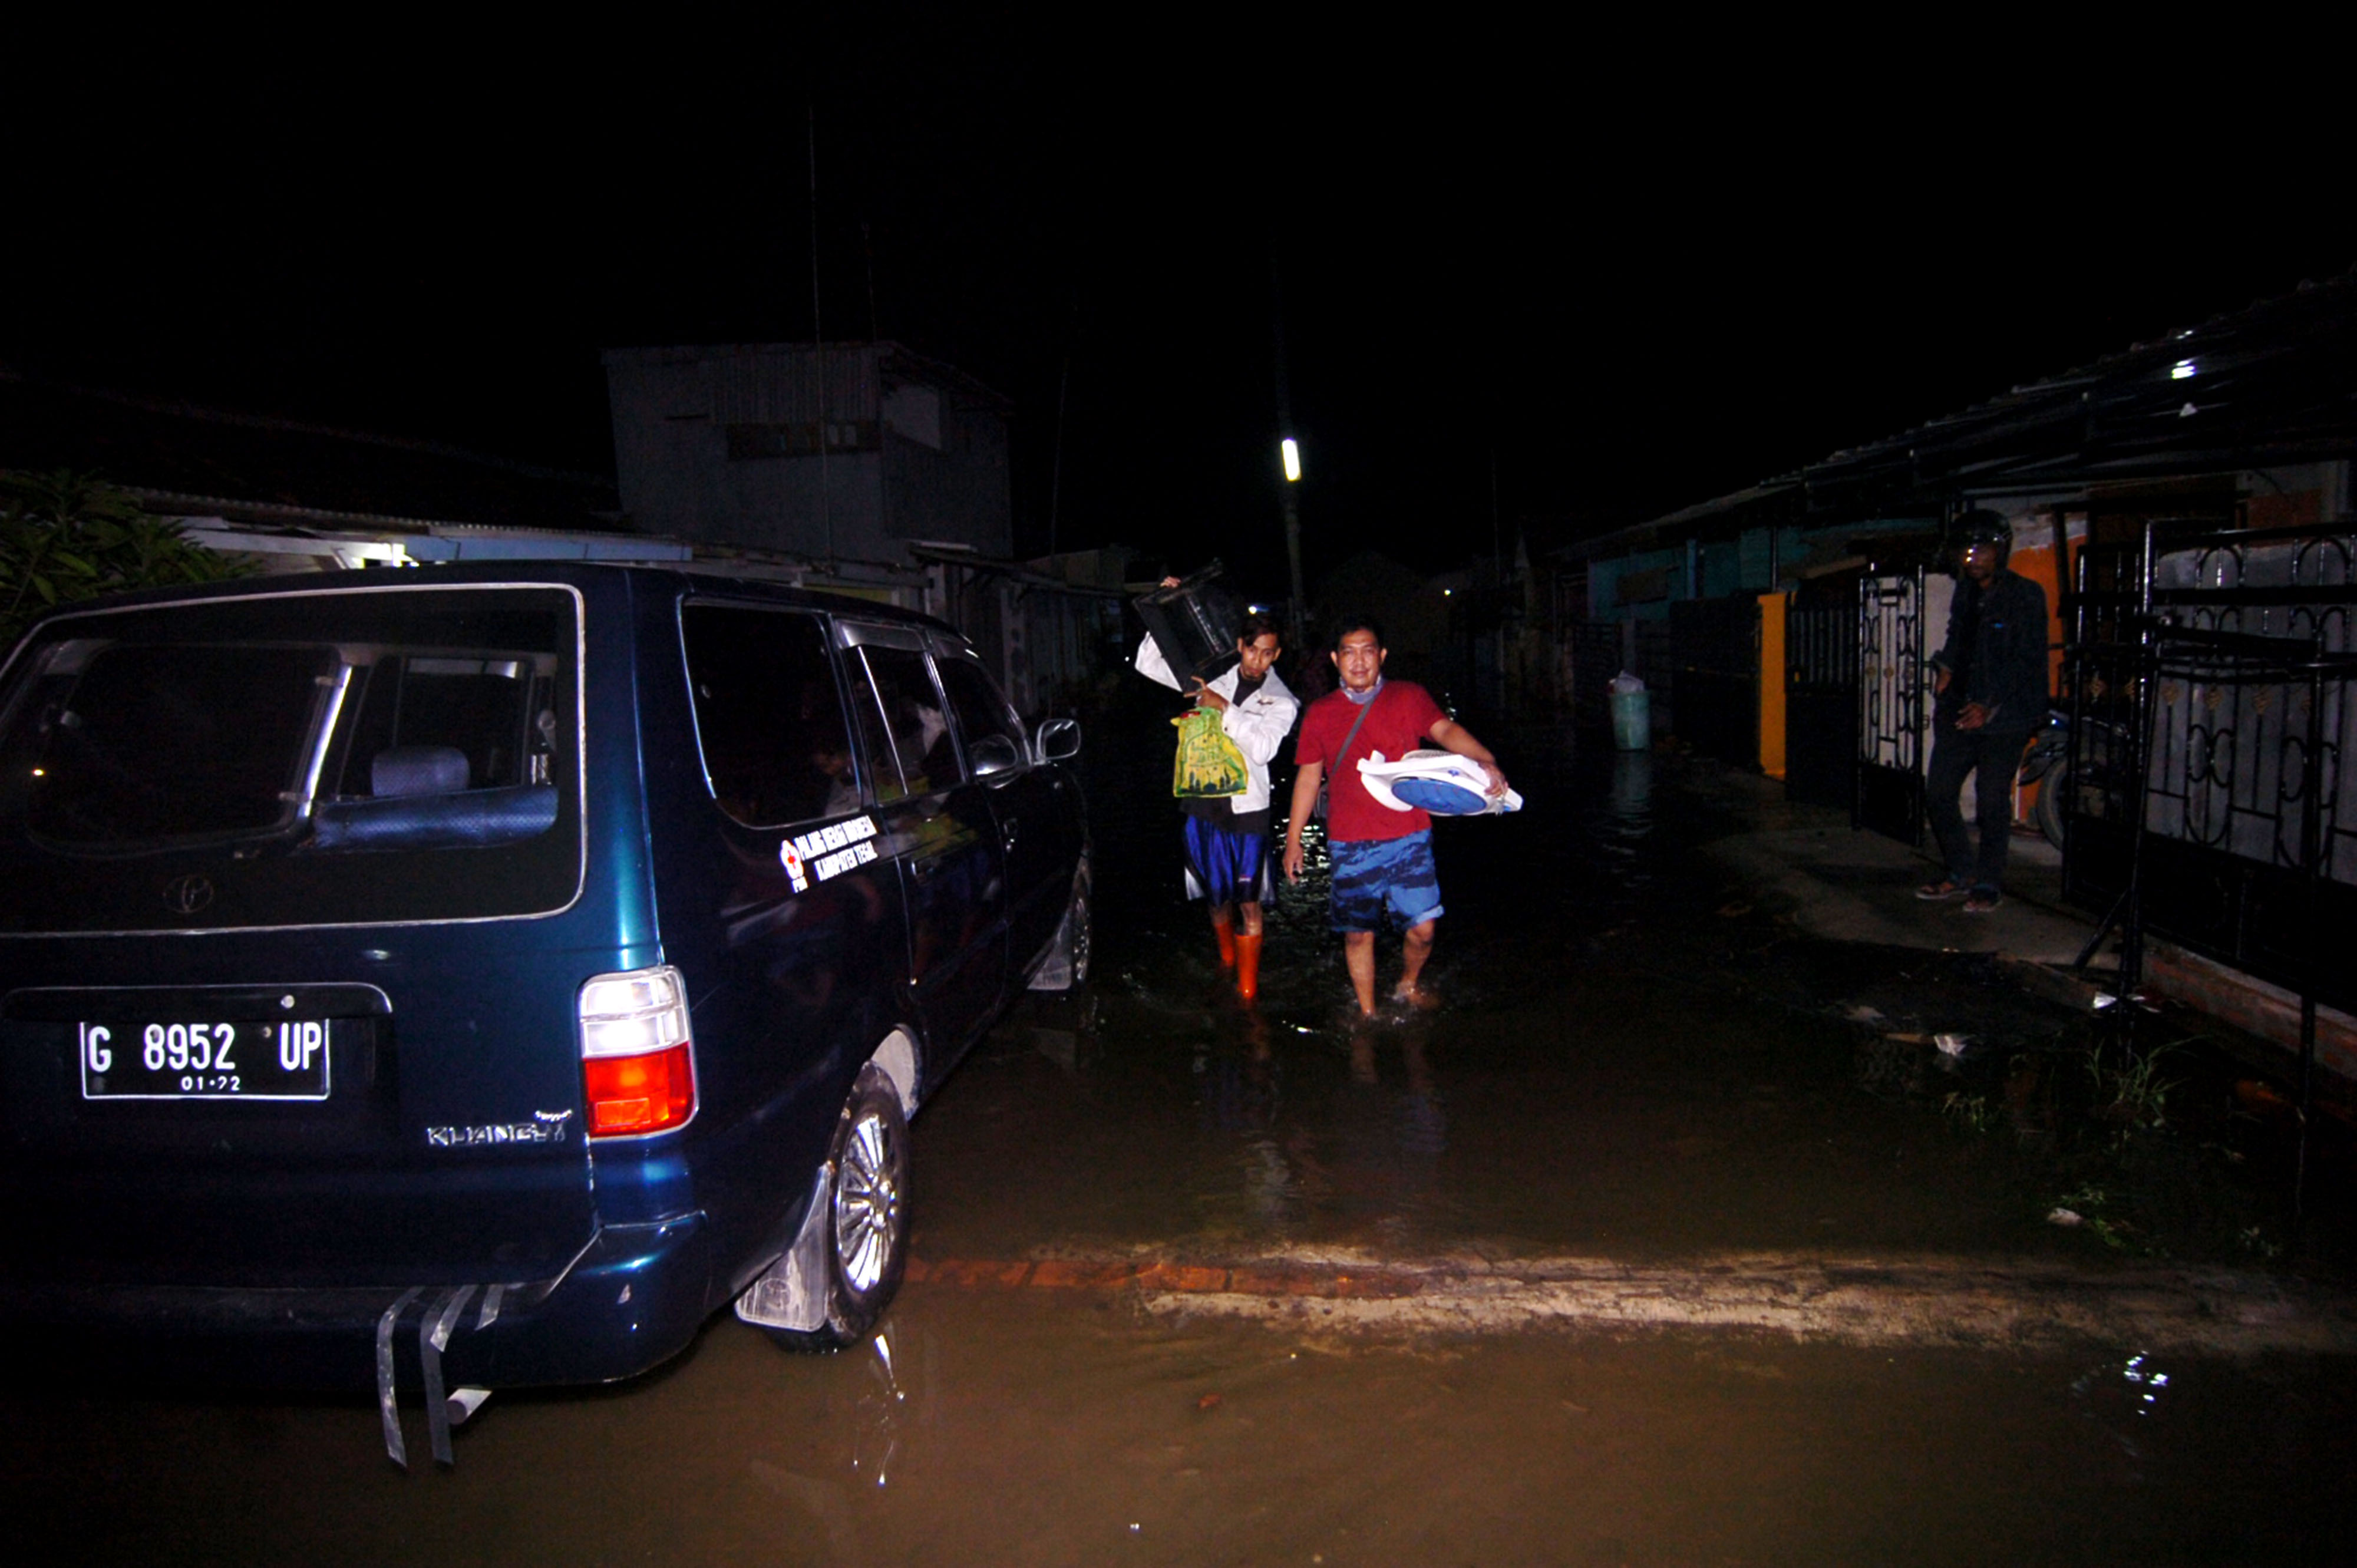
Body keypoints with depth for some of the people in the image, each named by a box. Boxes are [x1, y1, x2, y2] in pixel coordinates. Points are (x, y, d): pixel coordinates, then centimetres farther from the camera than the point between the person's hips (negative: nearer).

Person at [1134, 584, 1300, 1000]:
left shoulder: (1281, 701, 1)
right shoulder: (1213, 678, 6)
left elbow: (1262, 747, -16)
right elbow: (1148, 665, 7)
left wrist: (1225, 709, -18)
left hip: (1247, 809, -2)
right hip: (1204, 803, 2)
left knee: (1249, 902, -3)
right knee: (1216, 895, 14)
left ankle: (1248, 987, 6)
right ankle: (1226, 962, 38)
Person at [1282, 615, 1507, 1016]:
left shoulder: (1408, 698, 1)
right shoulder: (1319, 714, 5)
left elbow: (1445, 730, -16)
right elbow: (1308, 776, 12)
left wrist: (1484, 761, -36)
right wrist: (1293, 840, 11)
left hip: (1408, 837, -1)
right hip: (1351, 844, 1)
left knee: (1422, 929, -1)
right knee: (1358, 933, 6)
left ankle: (1409, 985, 31)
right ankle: (1367, 1014, 26)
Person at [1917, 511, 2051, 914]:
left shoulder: (2026, 596, -9)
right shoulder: (1964, 591, 12)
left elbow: (2029, 663, -13)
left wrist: (1990, 705, -19)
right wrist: (1945, 667, 9)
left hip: (2003, 718, -7)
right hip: (1958, 713, 7)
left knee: (1992, 804, -2)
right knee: (1938, 793, 6)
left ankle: (1989, 885, 12)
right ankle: (1961, 874, 22)